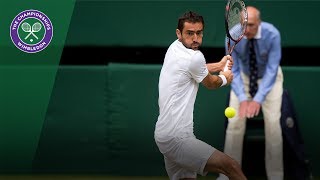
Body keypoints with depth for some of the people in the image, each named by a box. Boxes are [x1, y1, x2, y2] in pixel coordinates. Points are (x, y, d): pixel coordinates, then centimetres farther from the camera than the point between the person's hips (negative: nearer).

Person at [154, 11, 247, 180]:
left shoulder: (175, 47, 12)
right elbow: (211, 83, 6)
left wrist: (220, 65, 42)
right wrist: (225, 78, 26)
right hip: (176, 138, -11)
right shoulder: (194, 57, -15)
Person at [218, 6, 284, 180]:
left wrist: (258, 99, -38)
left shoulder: (272, 34, -30)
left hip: (269, 77, -1)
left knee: (273, 121, -16)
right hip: (243, 77, 1)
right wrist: (242, 99, -34)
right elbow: (233, 71, -20)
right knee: (235, 121, -13)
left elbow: (271, 69, -29)